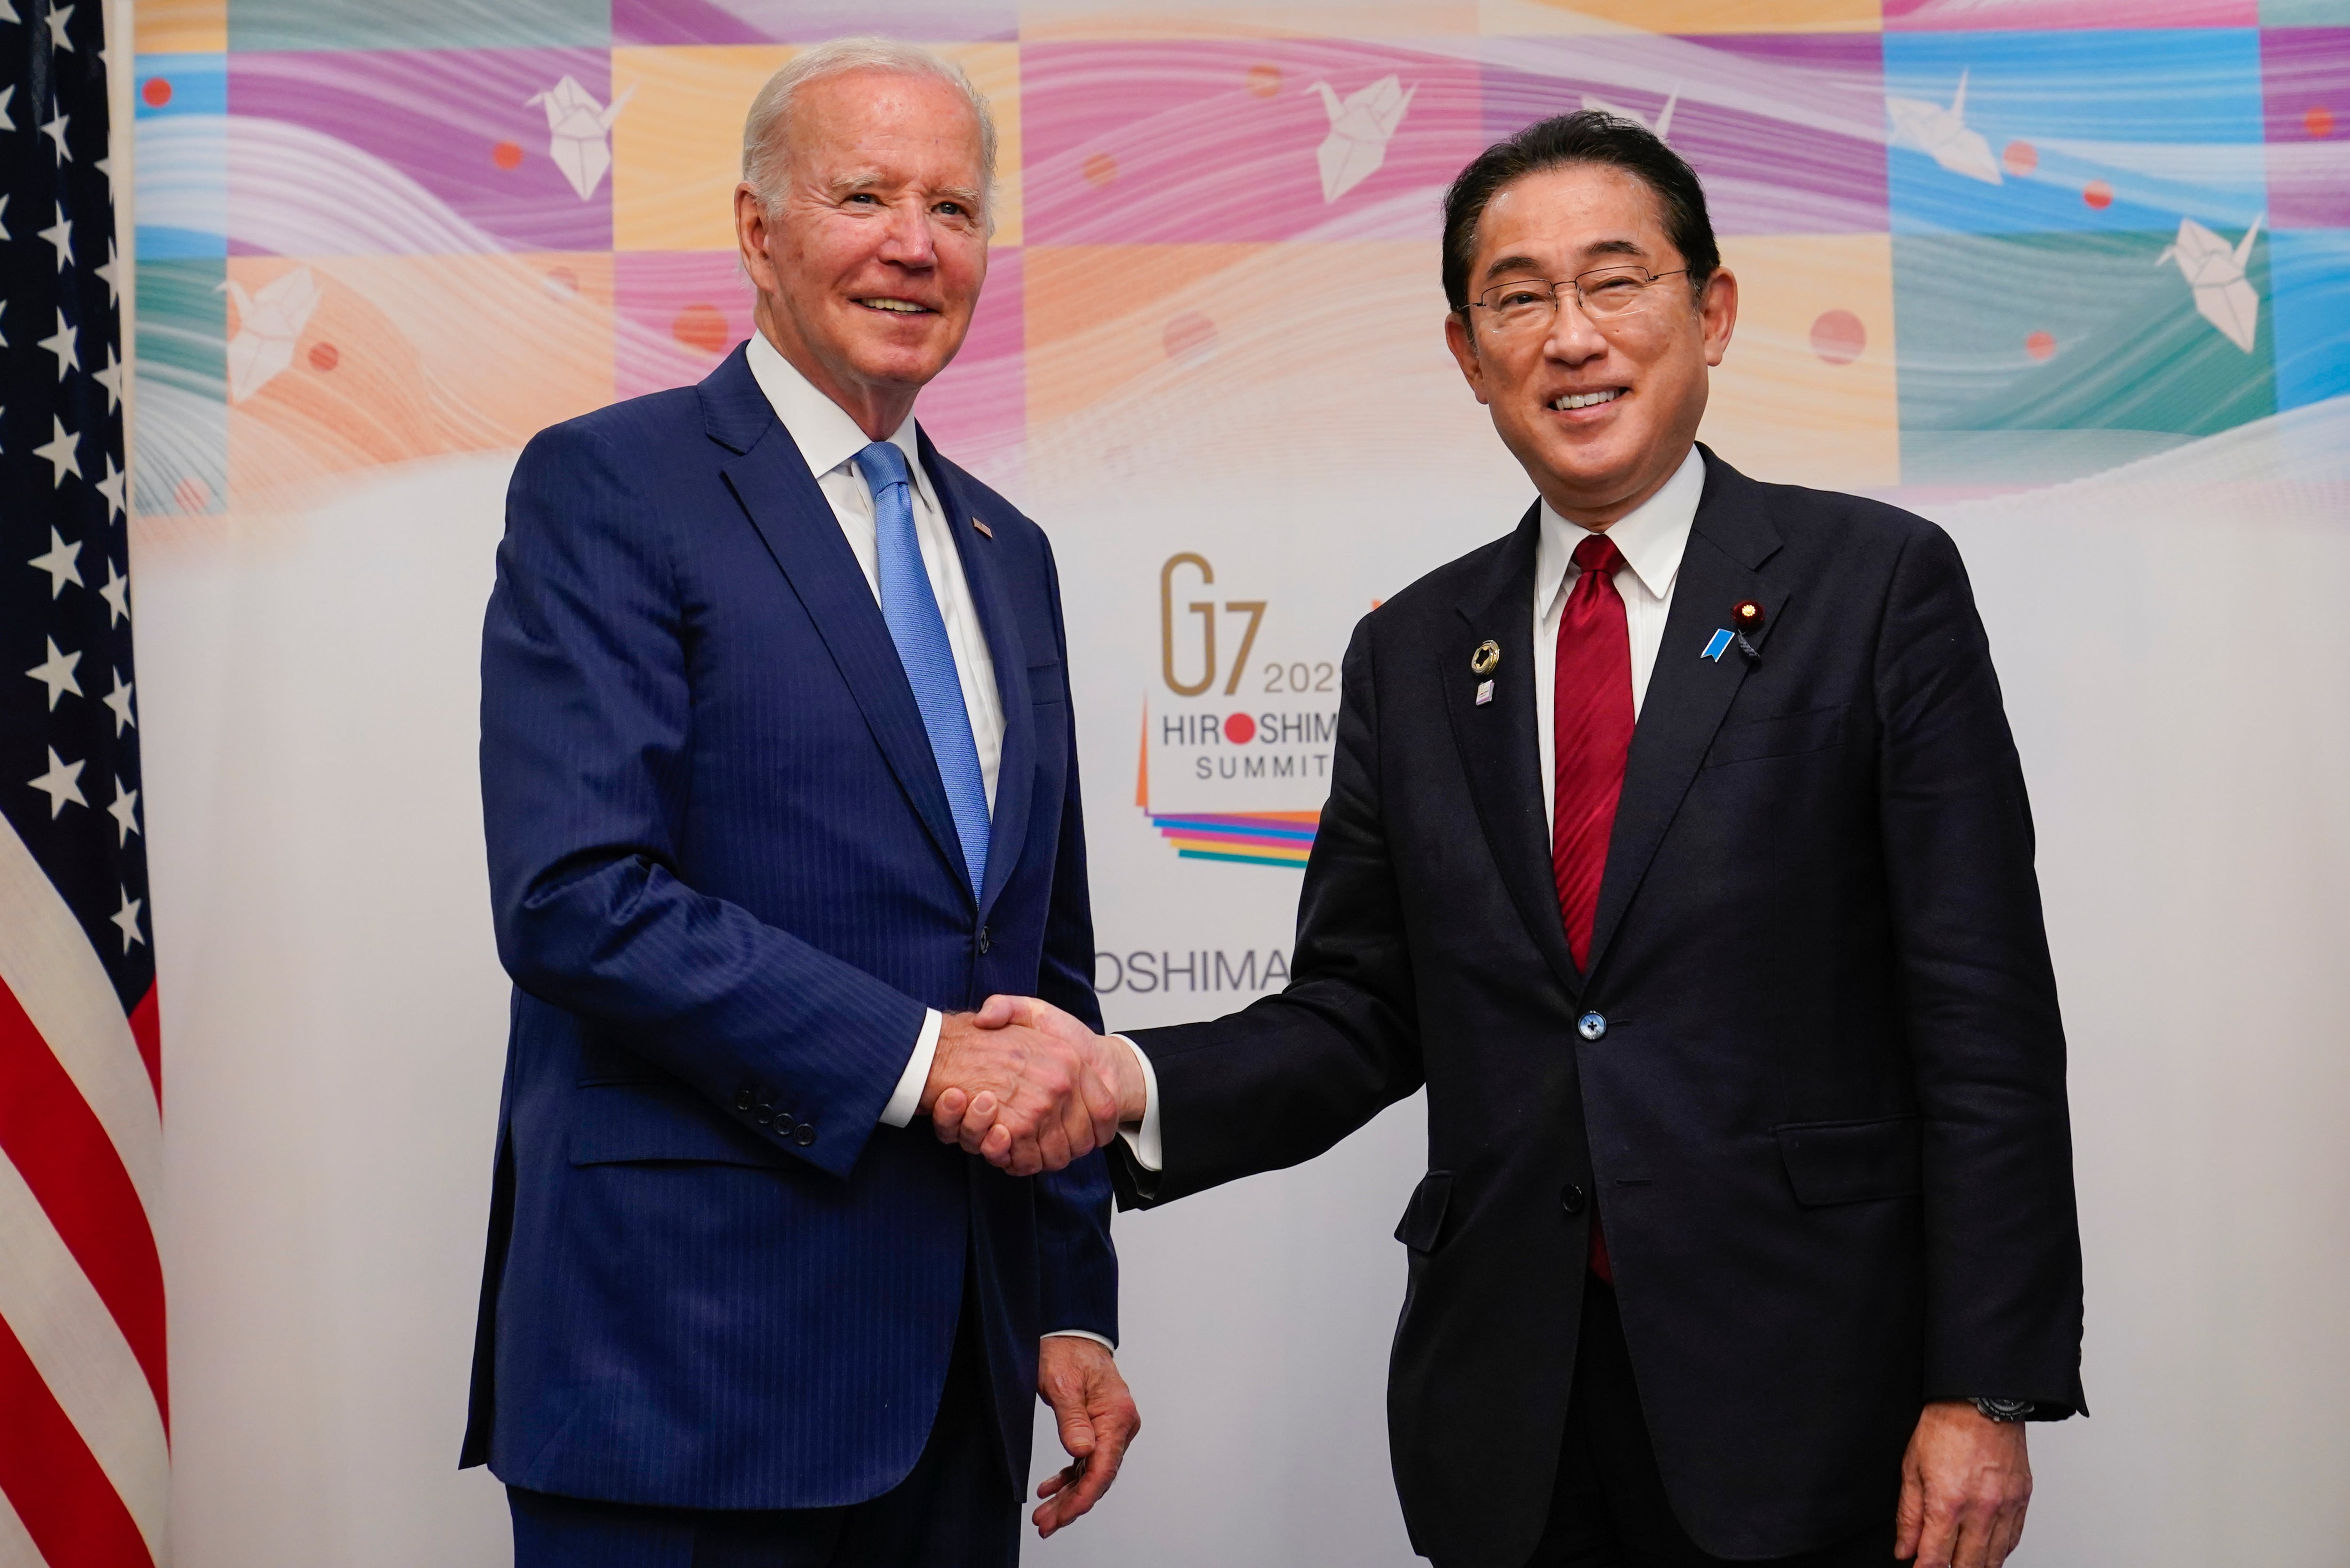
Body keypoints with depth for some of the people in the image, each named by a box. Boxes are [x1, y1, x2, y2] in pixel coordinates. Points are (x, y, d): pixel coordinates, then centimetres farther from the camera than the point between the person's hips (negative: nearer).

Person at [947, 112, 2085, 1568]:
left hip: (1800, 1398, -3)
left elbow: (1987, 1024, -6)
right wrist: (1136, 1087, -10)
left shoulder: (1878, 584, -3)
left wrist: (1987, 1391, -10)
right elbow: (1358, 1016, 8)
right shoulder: (1411, 654, 8)